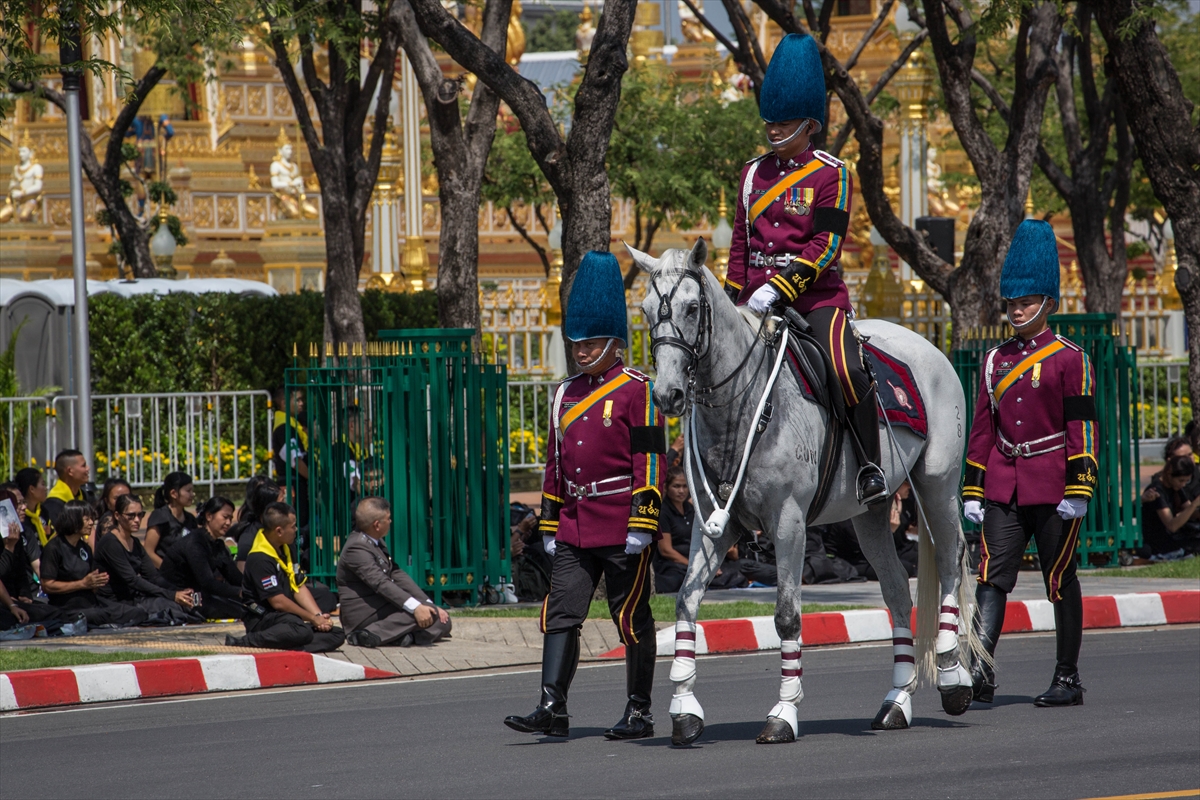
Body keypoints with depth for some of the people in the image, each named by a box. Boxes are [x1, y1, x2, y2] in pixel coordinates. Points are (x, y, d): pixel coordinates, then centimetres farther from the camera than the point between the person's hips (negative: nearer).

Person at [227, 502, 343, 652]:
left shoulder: (286, 549, 13)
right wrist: (313, 619, -10)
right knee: (302, 631, -39)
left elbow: (299, 588, 12)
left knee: (336, 635, -5)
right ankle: (243, 643, -29)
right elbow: (278, 602, -18)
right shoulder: (259, 559, -16)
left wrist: (319, 616, -4)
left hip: (288, 617, 9)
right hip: (262, 619, -9)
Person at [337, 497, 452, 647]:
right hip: (364, 613, -10)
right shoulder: (357, 548, -18)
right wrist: (416, 607, -36)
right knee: (427, 615, -24)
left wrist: (429, 604, 0)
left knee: (443, 622, 3)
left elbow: (397, 575, 10)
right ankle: (372, 633, -27)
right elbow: (381, 584, -28)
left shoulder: (377, 543, 13)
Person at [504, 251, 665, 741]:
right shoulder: (565, 395, 14)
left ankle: (639, 713, 11)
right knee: (560, 614, -4)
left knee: (632, 618, 2)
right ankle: (552, 709, -8)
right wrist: (549, 525, 15)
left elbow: (649, 460, -10)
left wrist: (642, 522, -15)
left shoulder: (636, 392, -5)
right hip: (574, 527, 6)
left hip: (622, 529, -6)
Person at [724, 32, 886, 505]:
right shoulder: (753, 174, 13)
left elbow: (825, 246, -12)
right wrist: (734, 300, 11)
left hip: (817, 294, -6)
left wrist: (778, 288, -21)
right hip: (760, 301, 6)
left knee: (845, 368, -26)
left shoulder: (831, 174, -4)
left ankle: (871, 466, -16)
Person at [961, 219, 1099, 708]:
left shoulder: (1069, 360, -3)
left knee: (1060, 581, 3)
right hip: (1003, 487, 4)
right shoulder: (996, 360, 12)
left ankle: (1068, 680, 11)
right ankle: (980, 672, -18)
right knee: (992, 576, -9)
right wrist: (972, 490, 11)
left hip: (1053, 487, -4)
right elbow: (982, 430, 15)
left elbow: (1082, 429, -7)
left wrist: (1077, 489, -13)